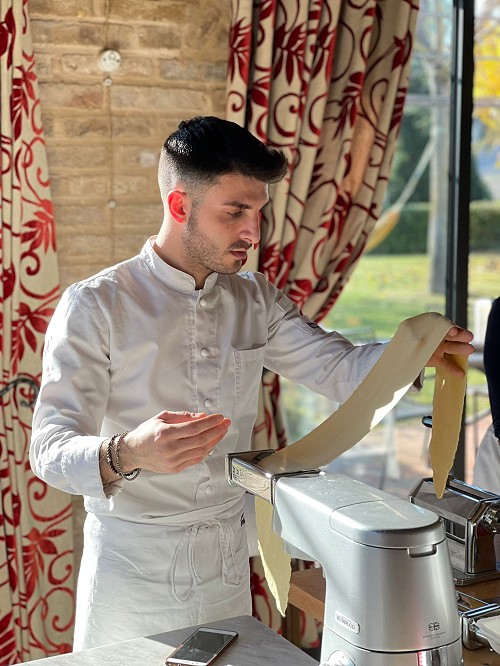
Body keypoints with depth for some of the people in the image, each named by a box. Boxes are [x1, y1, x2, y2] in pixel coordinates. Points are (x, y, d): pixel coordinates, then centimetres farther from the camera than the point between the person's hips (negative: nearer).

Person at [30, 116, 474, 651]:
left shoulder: (255, 300, 3)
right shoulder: (95, 307, -14)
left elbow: (339, 371, 0)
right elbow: (50, 448, -20)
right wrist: (127, 454, -41)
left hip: (228, 558, 5)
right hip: (131, 563, -4)